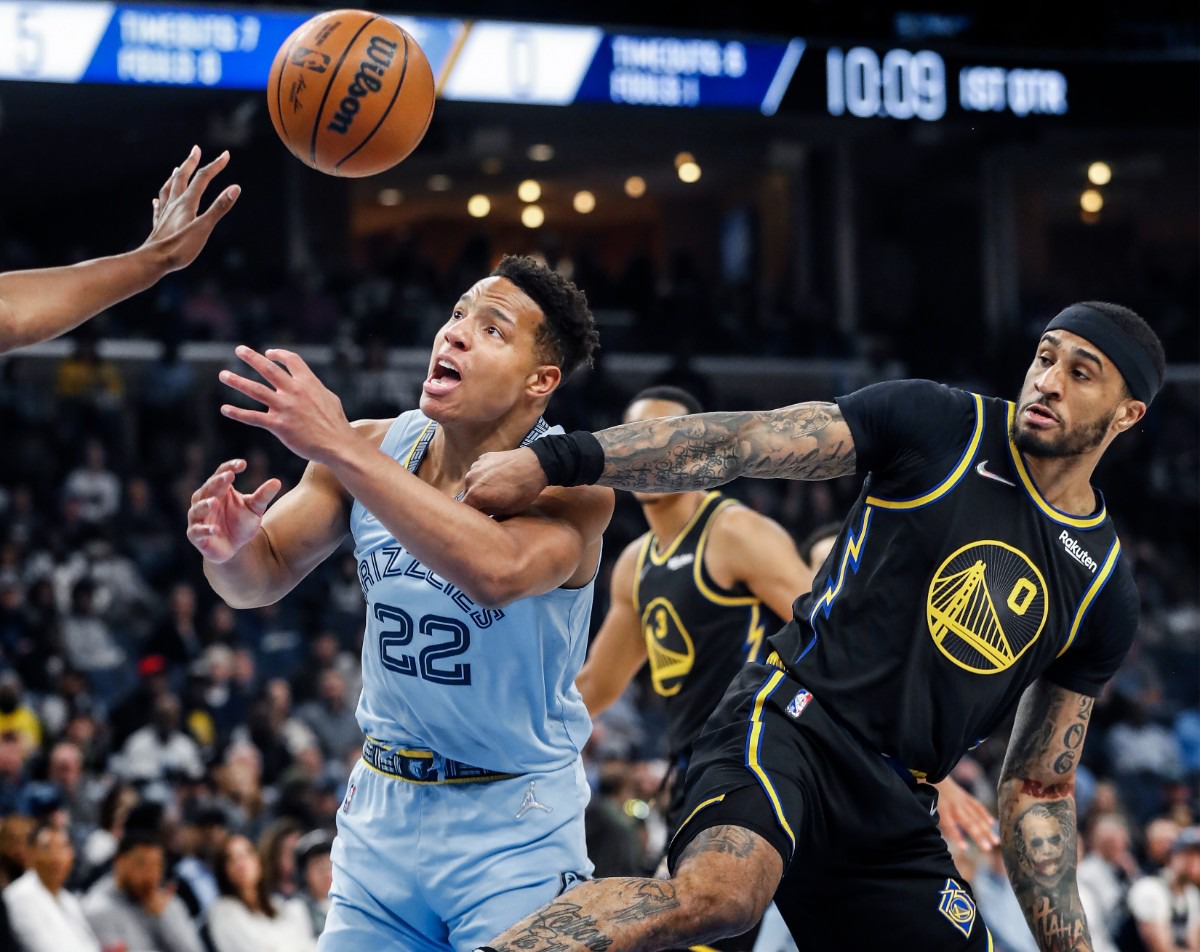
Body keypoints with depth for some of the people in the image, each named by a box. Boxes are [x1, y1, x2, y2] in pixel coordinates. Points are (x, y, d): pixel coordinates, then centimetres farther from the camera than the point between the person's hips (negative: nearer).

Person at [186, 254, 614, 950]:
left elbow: (500, 571, -40)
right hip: (383, 813, 4)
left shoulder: (570, 483, -18)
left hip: (515, 832, -4)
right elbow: (265, 577, 5)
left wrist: (340, 449, -42)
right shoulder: (374, 447, -3)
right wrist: (229, 548, -21)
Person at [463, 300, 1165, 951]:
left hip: (894, 814, 6)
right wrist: (555, 460, -14)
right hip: (790, 724, -6)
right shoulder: (943, 427, 1)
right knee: (719, 892, -36)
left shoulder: (1105, 590, 12)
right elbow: (734, 445, -5)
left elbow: (1039, 788, 18)